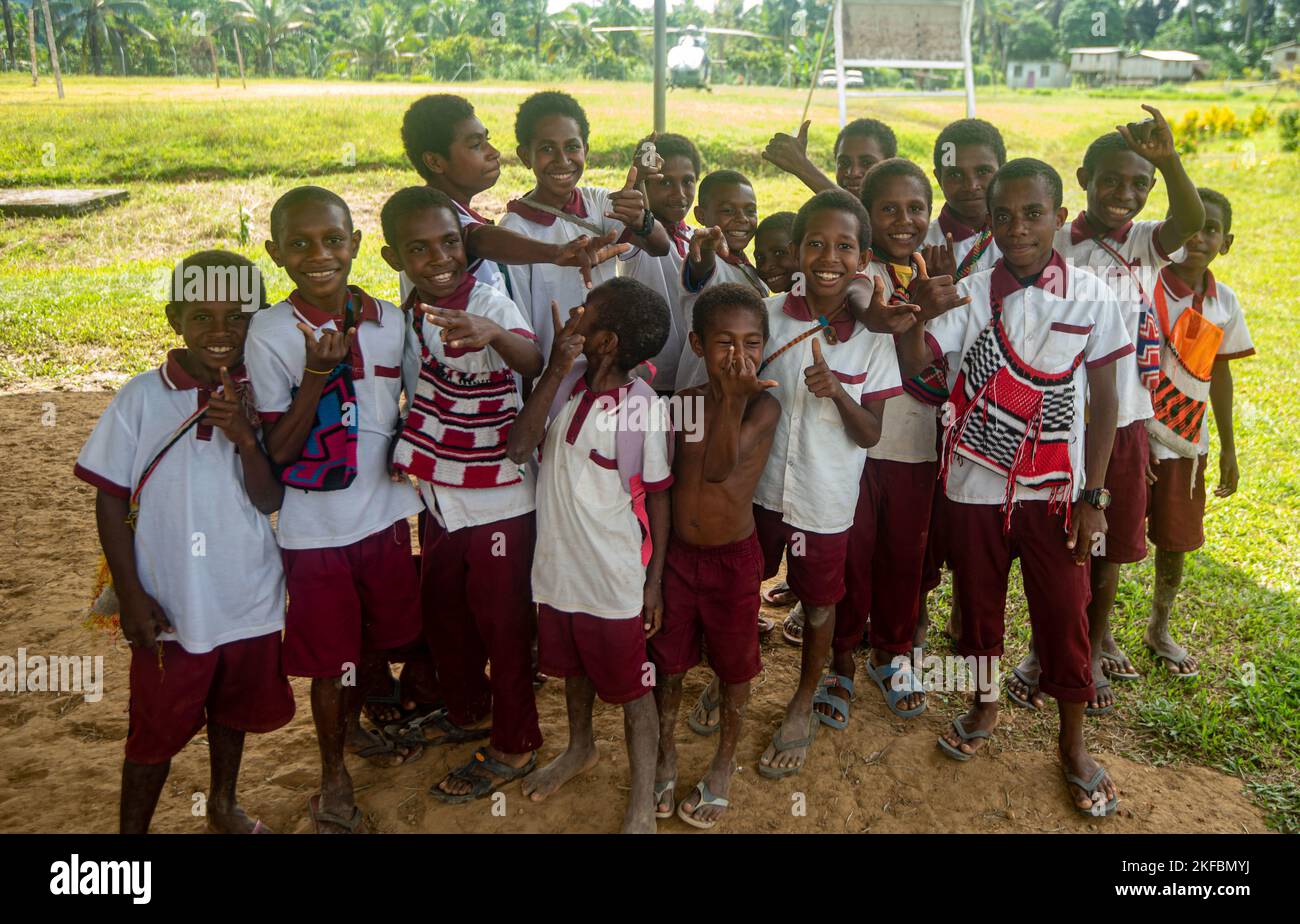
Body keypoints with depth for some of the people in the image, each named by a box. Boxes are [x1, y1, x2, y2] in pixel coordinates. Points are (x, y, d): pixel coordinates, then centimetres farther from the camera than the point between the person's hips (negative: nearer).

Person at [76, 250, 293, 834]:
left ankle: (224, 804, 47)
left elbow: (269, 500, -9)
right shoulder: (142, 398, -10)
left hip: (248, 600, 3)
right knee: (157, 730, 10)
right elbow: (110, 499, -5)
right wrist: (130, 595, -7)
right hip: (170, 607, -3)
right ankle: (131, 828, 32)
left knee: (234, 709, 22)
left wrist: (245, 439, -26)